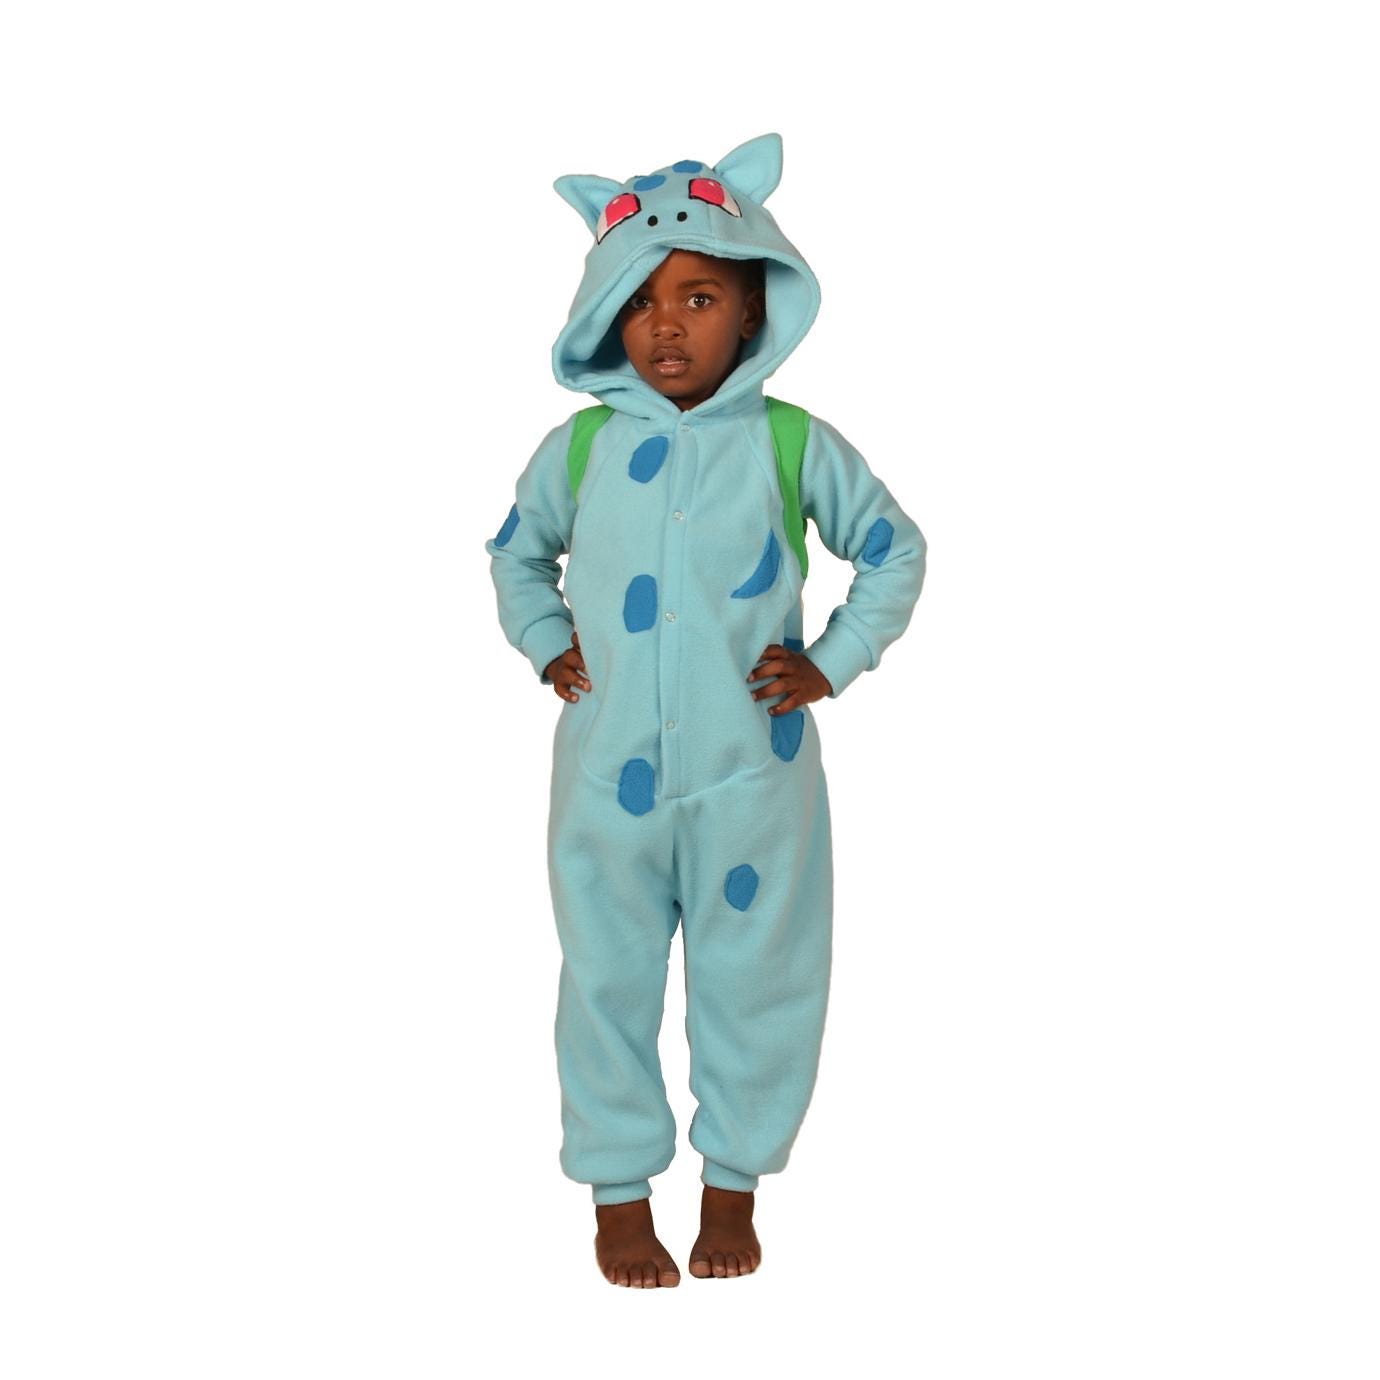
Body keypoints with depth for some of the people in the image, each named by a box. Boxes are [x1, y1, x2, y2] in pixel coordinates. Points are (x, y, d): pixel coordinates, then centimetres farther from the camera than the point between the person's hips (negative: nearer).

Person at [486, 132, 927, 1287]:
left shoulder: (795, 445, -5)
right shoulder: (582, 446, 0)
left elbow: (895, 550, 6)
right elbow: (516, 553, 18)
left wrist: (833, 663, -2)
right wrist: (547, 645, 5)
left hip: (753, 772, -1)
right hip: (610, 772, 1)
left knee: (755, 984, 11)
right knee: (610, 983, 11)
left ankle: (734, 1187, 31)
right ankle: (619, 1191, 29)